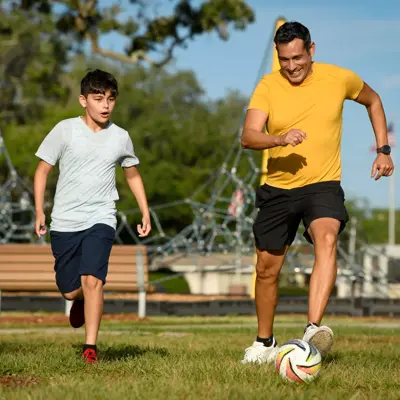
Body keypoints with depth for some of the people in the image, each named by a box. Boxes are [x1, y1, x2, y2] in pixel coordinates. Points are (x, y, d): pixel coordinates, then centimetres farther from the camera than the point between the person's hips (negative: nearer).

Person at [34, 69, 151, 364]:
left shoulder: (120, 138, 4)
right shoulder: (65, 130, -2)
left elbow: (133, 175, 19)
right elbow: (43, 170, 5)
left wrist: (146, 214, 14)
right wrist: (39, 212, 1)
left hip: (100, 220, 0)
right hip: (64, 222, 1)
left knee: (92, 279, -21)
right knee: (69, 291, 7)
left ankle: (91, 346, -13)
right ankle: (82, 300, 44)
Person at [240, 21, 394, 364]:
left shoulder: (339, 78, -4)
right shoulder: (268, 86, -6)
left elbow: (373, 101, 17)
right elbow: (248, 137, -17)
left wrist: (383, 150, 10)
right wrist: (280, 139, -37)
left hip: (323, 185, -2)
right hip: (278, 187, 2)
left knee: (326, 240, -32)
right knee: (267, 268, 10)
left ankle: (313, 329, -42)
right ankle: (265, 342, 31)